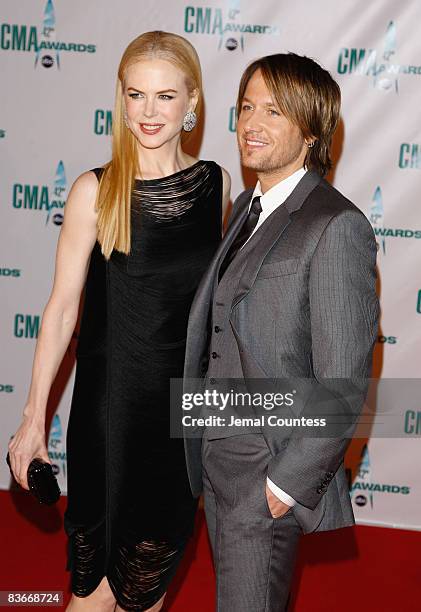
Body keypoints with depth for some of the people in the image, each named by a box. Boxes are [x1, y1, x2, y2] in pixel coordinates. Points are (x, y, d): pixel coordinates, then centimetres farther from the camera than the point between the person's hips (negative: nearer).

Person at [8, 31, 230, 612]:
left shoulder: (217, 182, -1)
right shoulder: (95, 191, -12)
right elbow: (62, 307, -8)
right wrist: (33, 418, -5)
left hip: (189, 397, 3)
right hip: (112, 397, -3)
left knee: (155, 562, 19)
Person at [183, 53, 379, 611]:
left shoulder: (336, 226, -19)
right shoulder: (247, 207, 9)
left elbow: (342, 385, -20)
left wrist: (288, 484, -17)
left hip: (267, 472, -8)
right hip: (215, 457, 8)